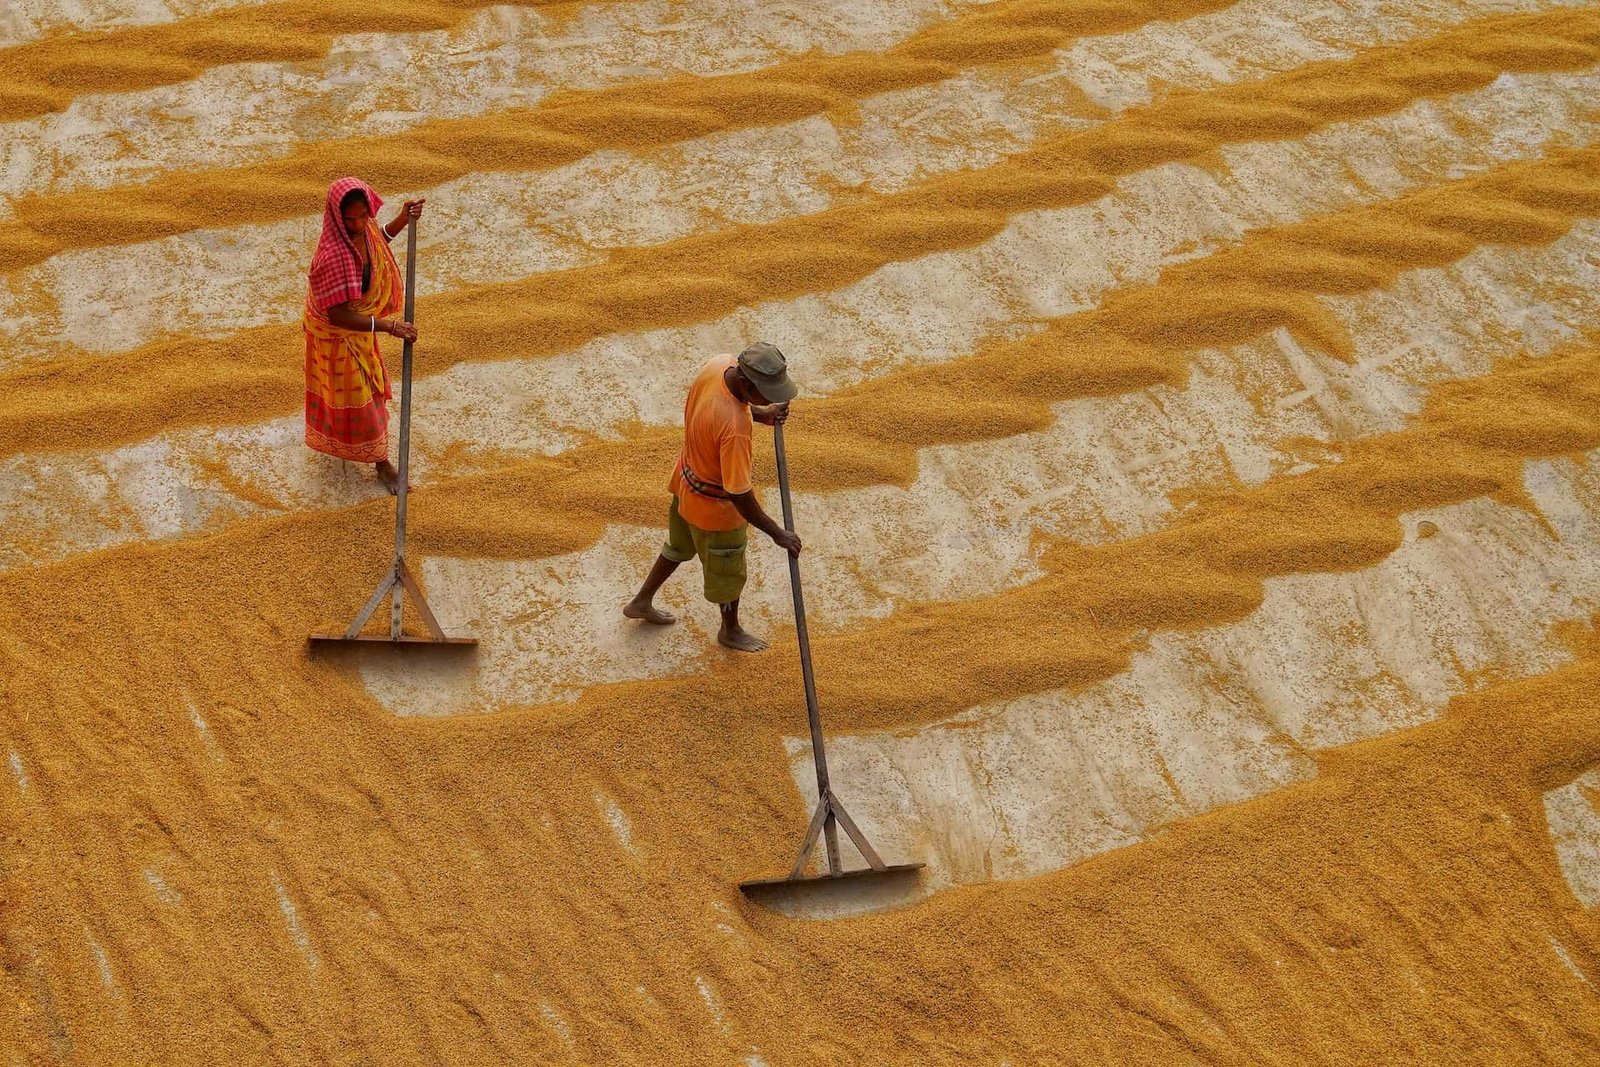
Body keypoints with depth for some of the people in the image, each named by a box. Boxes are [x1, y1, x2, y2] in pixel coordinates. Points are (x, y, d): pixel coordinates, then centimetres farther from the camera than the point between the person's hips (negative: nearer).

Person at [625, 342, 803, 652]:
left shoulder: (719, 364, -22)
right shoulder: (735, 426, -43)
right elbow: (739, 495, -34)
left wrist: (760, 414, -8)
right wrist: (777, 533, -24)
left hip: (687, 482, 8)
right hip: (715, 505, -8)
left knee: (680, 546, 34)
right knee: (728, 571, 22)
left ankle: (641, 603, 54)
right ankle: (730, 631, 49)